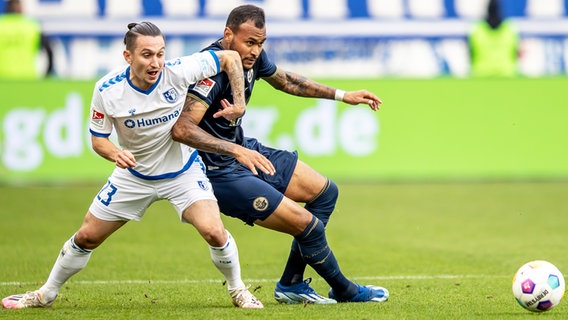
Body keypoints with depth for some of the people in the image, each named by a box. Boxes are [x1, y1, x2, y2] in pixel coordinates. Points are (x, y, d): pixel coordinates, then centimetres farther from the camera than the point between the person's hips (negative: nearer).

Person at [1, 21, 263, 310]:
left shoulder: (177, 72, -25)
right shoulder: (107, 90, -21)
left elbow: (230, 58, -13)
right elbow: (97, 138, -8)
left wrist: (239, 104, -17)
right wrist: (115, 153, -29)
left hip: (183, 172, -2)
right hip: (133, 175, 2)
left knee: (214, 232, -23)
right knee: (87, 237, 7)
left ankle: (237, 289, 6)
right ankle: (46, 294, 32)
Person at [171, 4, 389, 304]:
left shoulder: (251, 55, -2)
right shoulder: (212, 68, -29)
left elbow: (285, 80, 20)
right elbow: (181, 128, -39)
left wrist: (342, 95, 21)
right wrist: (236, 151, -46)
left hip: (243, 150, 10)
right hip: (219, 172, -10)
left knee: (324, 191, 16)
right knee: (308, 225, -12)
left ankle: (290, 284, 21)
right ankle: (345, 291, 14)